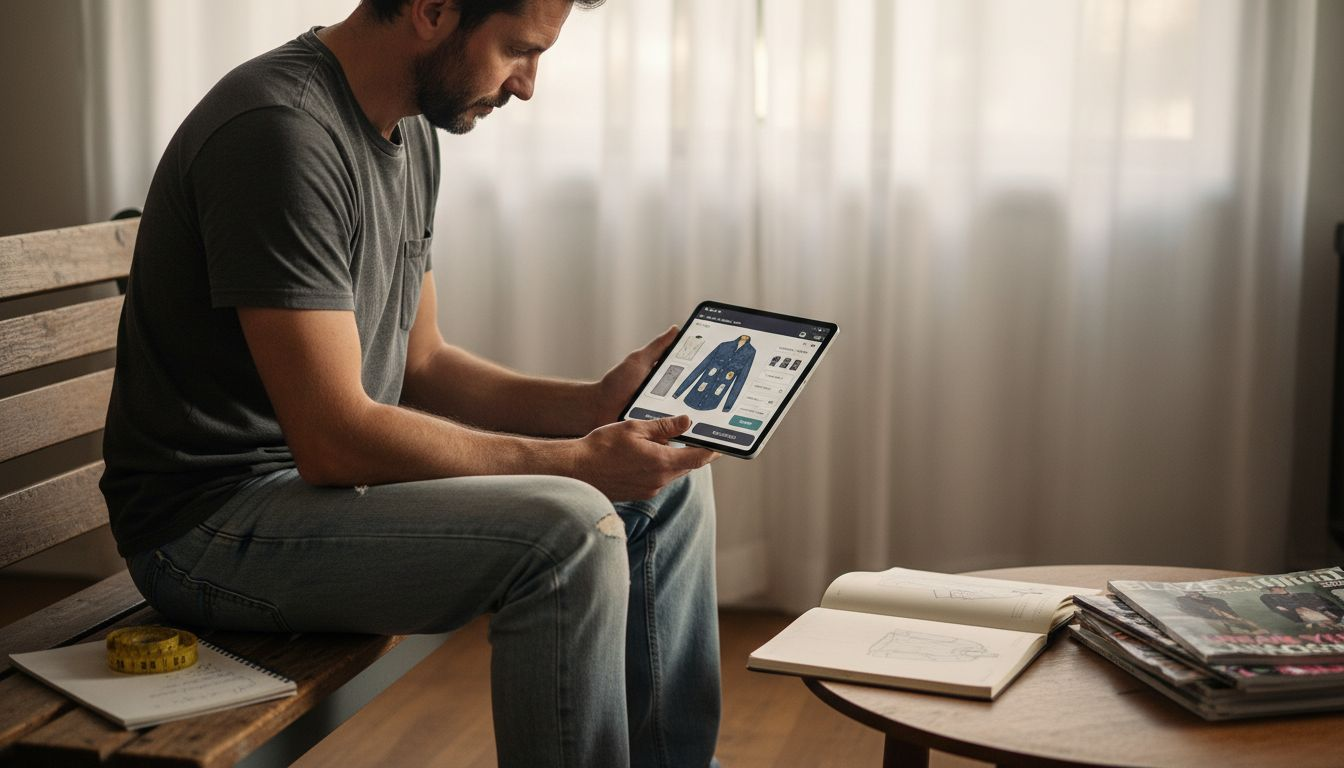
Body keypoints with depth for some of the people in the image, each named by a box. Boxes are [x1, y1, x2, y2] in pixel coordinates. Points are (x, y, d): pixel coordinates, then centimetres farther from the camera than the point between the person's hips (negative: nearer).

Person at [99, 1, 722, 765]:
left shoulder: (411, 132, 8)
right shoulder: (279, 133, -23)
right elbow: (335, 440, -26)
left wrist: (597, 403, 0)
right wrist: (573, 461, -22)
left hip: (341, 467, 10)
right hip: (212, 520, -9)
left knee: (670, 486, 6)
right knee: (565, 531, -28)